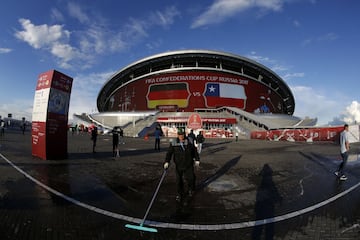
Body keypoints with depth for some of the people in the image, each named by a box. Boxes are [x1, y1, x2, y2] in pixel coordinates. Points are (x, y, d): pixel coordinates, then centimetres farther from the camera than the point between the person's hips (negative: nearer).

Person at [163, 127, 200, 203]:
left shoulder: (189, 142, -5)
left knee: (190, 179, -3)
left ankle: (190, 190, 30)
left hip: (188, 165, 0)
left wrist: (197, 160, 9)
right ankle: (180, 194, 30)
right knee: (179, 181, 7)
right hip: (178, 166, 0)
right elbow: (169, 153, -8)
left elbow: (195, 151, 7)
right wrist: (166, 162, -19)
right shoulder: (174, 144, -8)